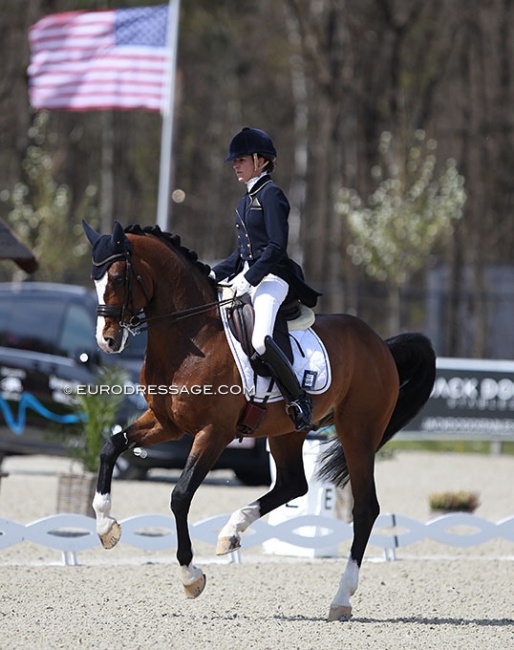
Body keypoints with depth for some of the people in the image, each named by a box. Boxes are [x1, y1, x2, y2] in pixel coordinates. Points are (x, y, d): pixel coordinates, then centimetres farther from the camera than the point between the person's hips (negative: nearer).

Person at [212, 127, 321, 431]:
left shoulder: (271, 195, -9)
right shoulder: (247, 200, 19)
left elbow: (277, 246, -18)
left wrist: (249, 278, -22)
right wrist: (216, 275, 12)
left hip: (273, 278, -10)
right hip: (249, 277, 10)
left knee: (261, 341, -30)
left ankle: (299, 398, -16)